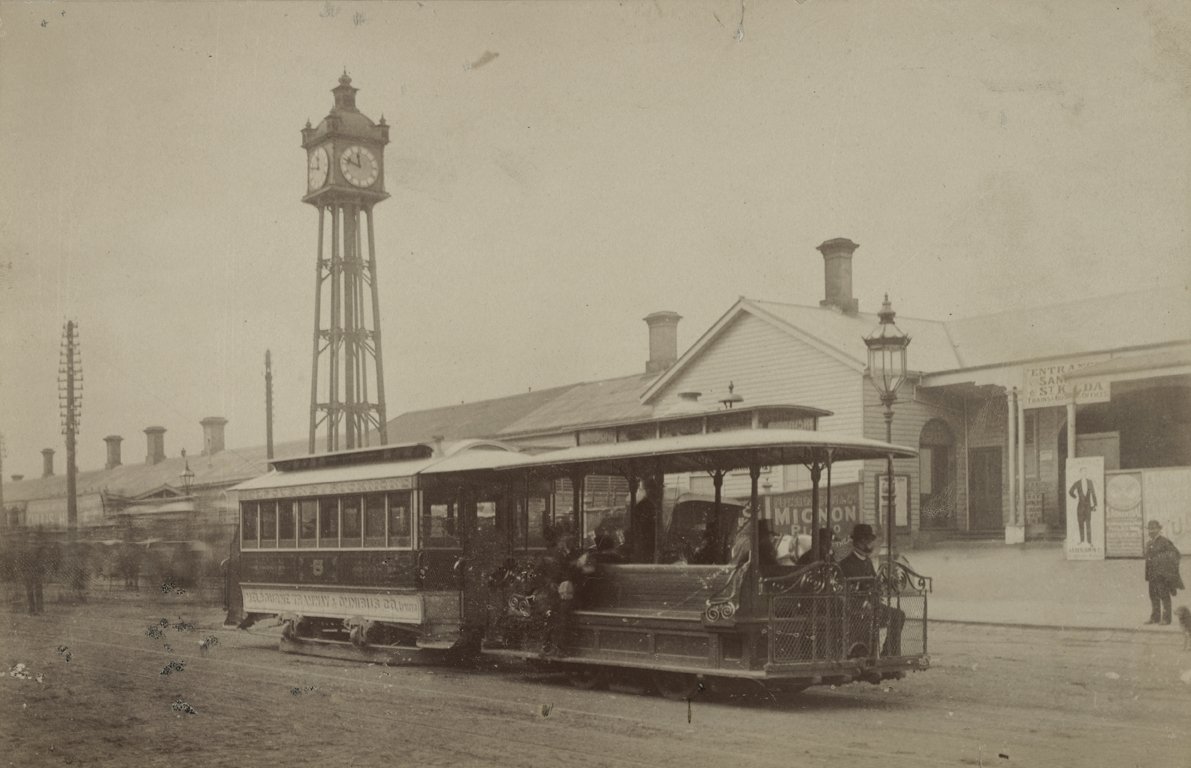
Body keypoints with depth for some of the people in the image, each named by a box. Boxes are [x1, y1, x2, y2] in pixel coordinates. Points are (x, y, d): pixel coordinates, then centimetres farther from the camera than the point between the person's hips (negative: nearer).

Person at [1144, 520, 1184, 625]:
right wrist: (1147, 575, 15)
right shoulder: (1148, 544, 15)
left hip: (1163, 574, -7)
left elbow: (1176, 554, -7)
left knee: (1164, 596, -5)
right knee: (1153, 597, 9)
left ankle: (1166, 618, -2)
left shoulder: (1164, 542, -8)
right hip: (1152, 575, 7)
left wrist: (1172, 569, -9)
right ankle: (1154, 618, 15)